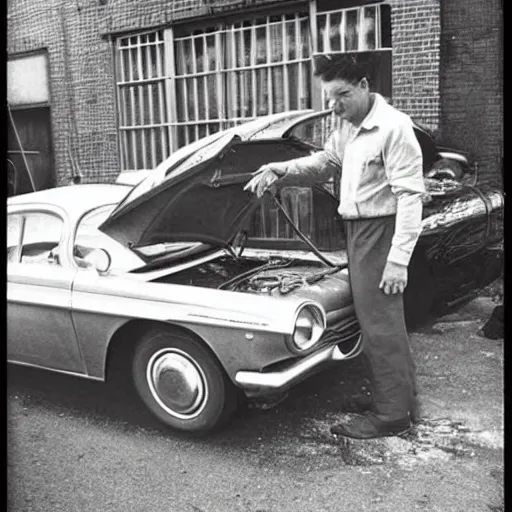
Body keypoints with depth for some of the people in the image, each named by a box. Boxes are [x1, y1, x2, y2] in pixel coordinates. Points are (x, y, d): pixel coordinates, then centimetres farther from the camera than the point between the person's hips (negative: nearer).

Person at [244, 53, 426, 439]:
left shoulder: (393, 126, -17)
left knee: (380, 323, -2)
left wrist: (398, 259, -23)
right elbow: (325, 163, 21)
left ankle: (393, 415, 11)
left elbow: (410, 195, -20)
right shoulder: (348, 127, 11)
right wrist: (279, 171, 4)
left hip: (380, 232, -9)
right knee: (382, 320, 16)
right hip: (357, 230, 9)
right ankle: (404, 400, 31)